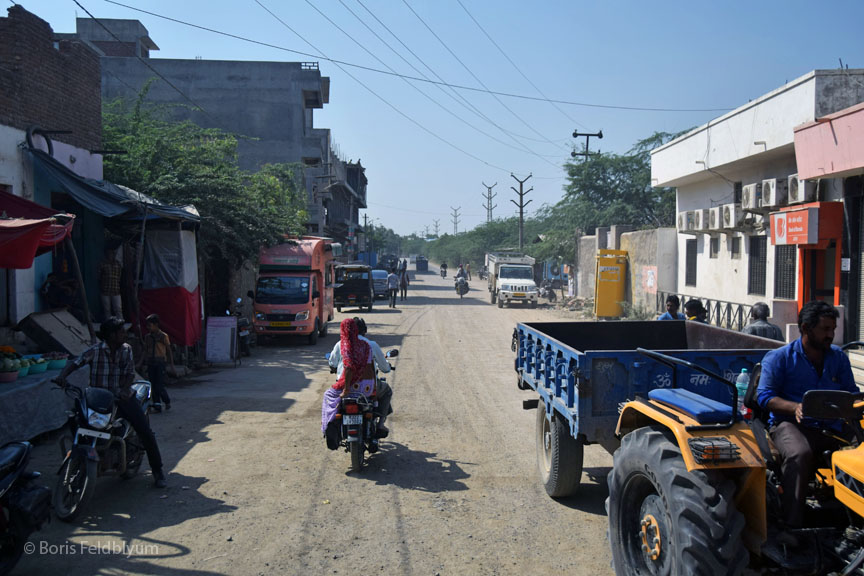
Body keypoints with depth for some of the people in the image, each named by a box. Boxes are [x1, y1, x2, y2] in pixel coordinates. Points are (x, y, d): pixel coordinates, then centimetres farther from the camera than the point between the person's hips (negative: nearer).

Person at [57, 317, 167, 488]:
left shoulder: (126, 349, 4)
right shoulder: (95, 350, -6)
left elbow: (130, 373, 0)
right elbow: (76, 362, -16)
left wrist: (124, 389, -18)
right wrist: (63, 375, -35)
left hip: (123, 397, 2)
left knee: (145, 432, -8)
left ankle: (158, 471, 4)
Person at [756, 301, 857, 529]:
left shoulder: (839, 358, 19)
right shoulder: (779, 358, 4)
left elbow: (851, 392, 18)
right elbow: (765, 396, -3)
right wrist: (795, 407, -22)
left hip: (831, 426, 4)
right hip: (789, 423, -4)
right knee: (800, 454, -36)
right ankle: (792, 525, -32)